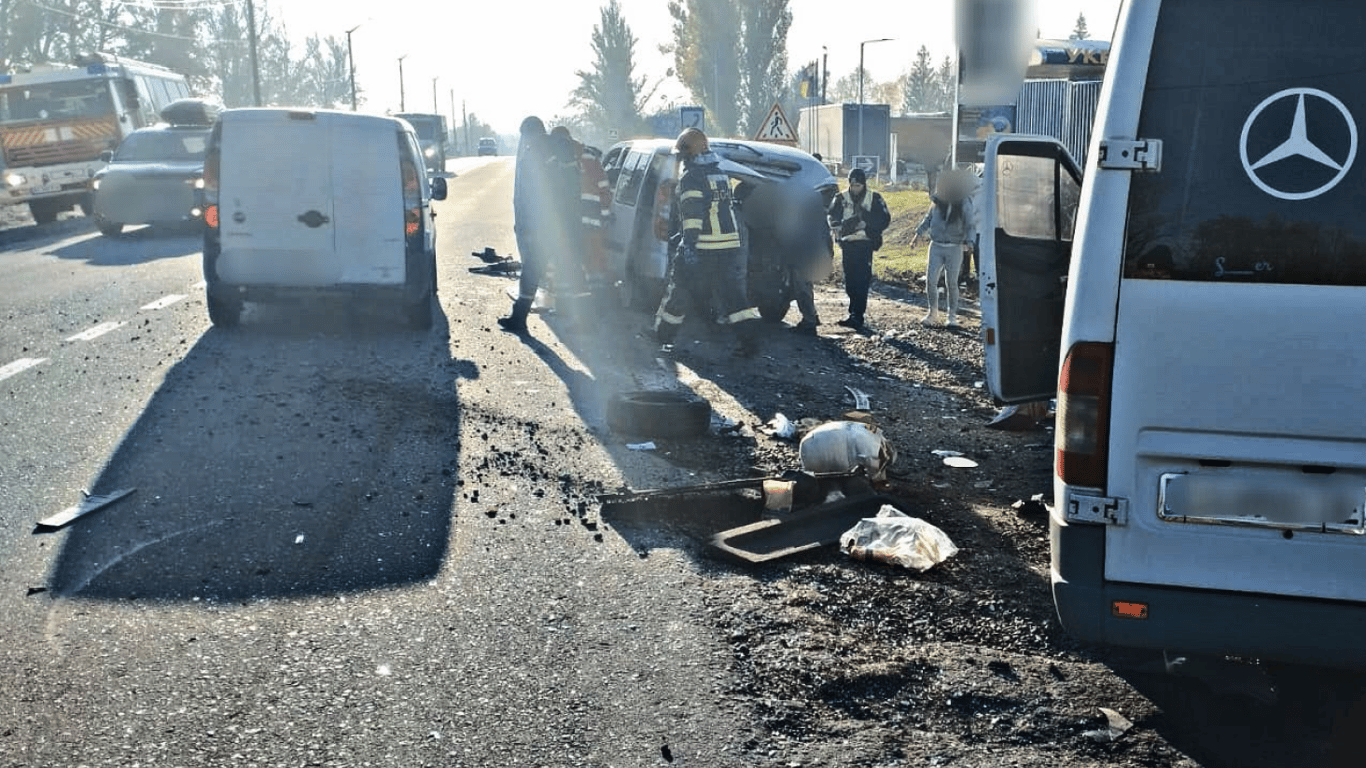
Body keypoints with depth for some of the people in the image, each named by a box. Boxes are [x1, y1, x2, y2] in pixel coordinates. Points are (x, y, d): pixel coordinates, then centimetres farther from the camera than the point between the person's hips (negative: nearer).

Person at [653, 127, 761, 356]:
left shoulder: (691, 178, -8)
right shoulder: (721, 175, 16)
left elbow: (692, 214, -19)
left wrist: (689, 243, -25)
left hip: (702, 250, -6)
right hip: (730, 246, 6)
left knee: (679, 292, 9)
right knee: (732, 295, 6)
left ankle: (663, 337, 20)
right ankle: (750, 338, -5)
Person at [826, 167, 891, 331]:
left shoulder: (874, 198, 4)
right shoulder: (841, 198, 9)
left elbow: (885, 218, 1)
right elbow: (831, 214, -1)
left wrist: (868, 225, -14)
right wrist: (836, 224, -23)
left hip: (865, 244, -3)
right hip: (847, 244, 3)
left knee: (861, 282, -10)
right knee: (849, 281, 7)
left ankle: (856, 316, -13)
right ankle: (856, 314, 20)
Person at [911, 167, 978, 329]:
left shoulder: (964, 203, -10)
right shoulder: (937, 200, 0)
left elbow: (971, 225, -9)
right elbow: (928, 218, 16)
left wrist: (970, 242, -25)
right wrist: (919, 233, 9)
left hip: (954, 248, -3)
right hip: (936, 246, 3)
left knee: (951, 283, 2)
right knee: (930, 280, -1)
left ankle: (952, 316, 15)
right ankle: (933, 313, 14)